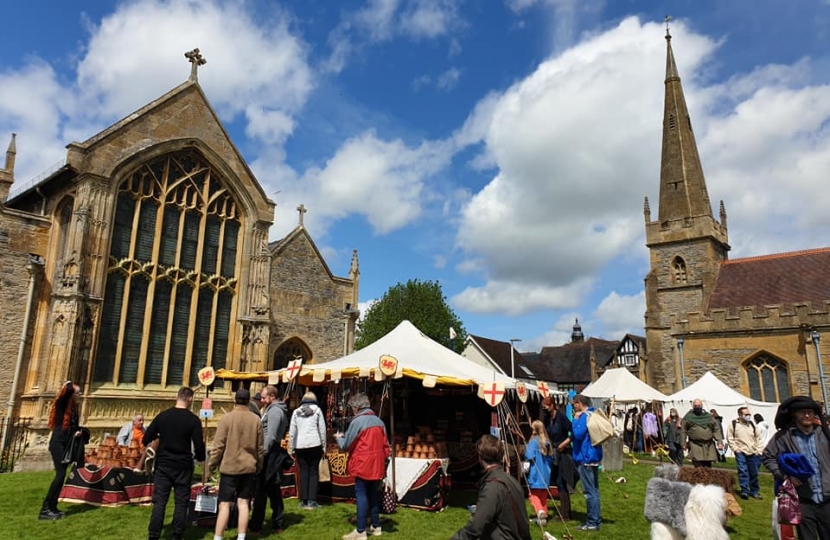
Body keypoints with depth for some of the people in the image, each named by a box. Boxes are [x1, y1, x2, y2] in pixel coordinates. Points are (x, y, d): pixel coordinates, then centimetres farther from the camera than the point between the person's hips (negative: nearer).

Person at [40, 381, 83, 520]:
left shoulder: (74, 406, 12)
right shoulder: (61, 404, -8)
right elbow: (66, 393, -31)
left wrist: (79, 431, -1)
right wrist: (68, 385, -11)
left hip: (67, 444, 8)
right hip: (58, 443, -8)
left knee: (61, 475, 6)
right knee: (61, 474, -15)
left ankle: (52, 507, 11)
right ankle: (45, 509, -11)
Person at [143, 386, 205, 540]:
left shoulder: (162, 415, -3)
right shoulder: (193, 419, -11)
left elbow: (146, 440, 1)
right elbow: (199, 446, -12)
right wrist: (199, 457, 9)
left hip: (163, 465, 2)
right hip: (183, 466, -2)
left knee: (159, 501, 8)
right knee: (181, 502, 8)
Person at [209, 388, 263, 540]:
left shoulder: (227, 418, -9)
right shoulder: (256, 420, 0)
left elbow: (219, 445, -9)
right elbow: (259, 447, 6)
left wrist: (212, 464, 5)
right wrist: (259, 466, 18)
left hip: (229, 467, -3)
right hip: (249, 467, 3)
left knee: (224, 504, 2)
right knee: (243, 502, 9)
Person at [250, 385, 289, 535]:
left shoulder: (274, 411, -16)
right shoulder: (278, 410, 16)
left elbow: (270, 436, -22)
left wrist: (262, 454, -20)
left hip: (269, 455, -10)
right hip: (273, 454, 10)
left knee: (261, 490, -1)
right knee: (273, 489, 15)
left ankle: (255, 526, 7)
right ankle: (278, 524, 22)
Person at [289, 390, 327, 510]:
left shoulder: (296, 411, 9)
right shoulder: (317, 410, 5)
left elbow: (292, 432, 8)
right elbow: (322, 430, 3)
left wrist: (291, 449, 15)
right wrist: (324, 447, 9)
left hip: (300, 446, 2)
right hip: (315, 445, -2)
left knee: (303, 472, 7)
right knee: (314, 472, 5)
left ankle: (304, 501, 8)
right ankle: (312, 501, 2)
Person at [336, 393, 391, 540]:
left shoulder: (357, 421, -12)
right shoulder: (379, 421, 8)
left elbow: (346, 446, -4)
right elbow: (385, 446, 10)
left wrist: (338, 438, 15)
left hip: (363, 465, -7)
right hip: (377, 465, 7)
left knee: (361, 495, -2)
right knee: (373, 495, 15)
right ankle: (376, 527, 22)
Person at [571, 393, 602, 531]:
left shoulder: (584, 416, -16)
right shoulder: (592, 414, 14)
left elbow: (578, 434, -25)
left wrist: (576, 419, -16)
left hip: (586, 457, -10)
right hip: (593, 456, 10)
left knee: (589, 491, -5)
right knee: (594, 490, 15)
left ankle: (592, 522, -1)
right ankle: (595, 519, 23)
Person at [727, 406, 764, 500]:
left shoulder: (752, 424, 8)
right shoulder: (733, 424, -2)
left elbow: (759, 438, 12)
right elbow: (730, 438, 0)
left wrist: (759, 450, 4)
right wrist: (735, 448, -7)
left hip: (753, 453, 3)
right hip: (741, 452, -3)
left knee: (754, 473, 9)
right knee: (743, 471, -11)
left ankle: (754, 491, 22)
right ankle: (744, 491, -8)